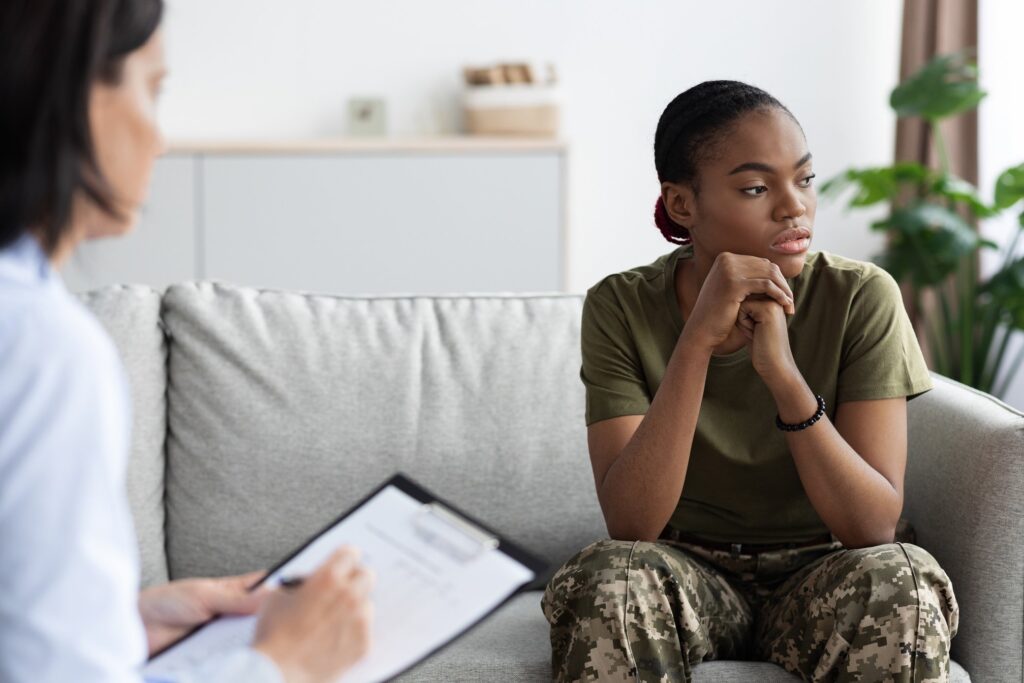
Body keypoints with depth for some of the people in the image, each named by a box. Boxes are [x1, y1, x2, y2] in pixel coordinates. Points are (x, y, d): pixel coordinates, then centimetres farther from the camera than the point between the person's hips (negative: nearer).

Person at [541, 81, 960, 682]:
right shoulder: (621, 309, -9)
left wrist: (782, 372, -30)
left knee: (900, 580, -32)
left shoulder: (862, 299, -10)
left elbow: (874, 525, -17)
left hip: (820, 580, 0)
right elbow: (630, 525, -19)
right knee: (610, 578, -32)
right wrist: (698, 340, -28)